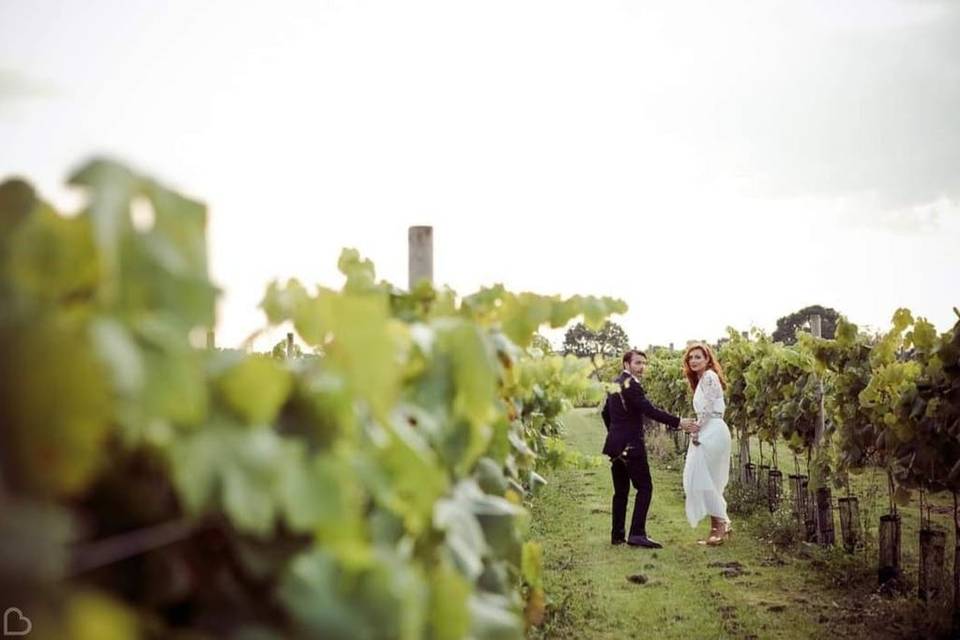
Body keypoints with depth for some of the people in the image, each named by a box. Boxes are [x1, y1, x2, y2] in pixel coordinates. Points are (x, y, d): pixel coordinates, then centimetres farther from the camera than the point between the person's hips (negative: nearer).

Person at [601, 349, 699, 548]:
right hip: (631, 446, -9)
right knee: (644, 487, -6)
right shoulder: (631, 385, -15)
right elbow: (650, 410, -22)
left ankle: (617, 535, 13)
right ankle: (637, 534, -12)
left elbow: (605, 412, 24)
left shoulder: (615, 384, 15)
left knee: (621, 490, 12)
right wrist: (678, 422, -21)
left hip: (615, 445, 9)